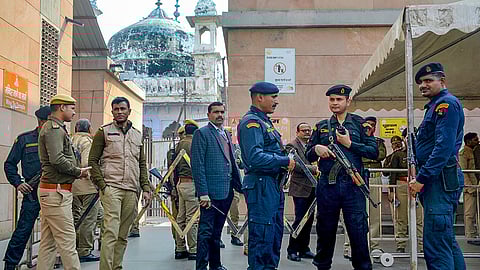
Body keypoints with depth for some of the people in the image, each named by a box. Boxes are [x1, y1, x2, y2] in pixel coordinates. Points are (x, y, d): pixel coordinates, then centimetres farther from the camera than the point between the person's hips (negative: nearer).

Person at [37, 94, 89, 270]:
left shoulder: (55, 128, 21)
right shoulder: (54, 129, -12)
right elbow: (57, 159, -23)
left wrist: (77, 172, 10)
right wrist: (78, 172, -10)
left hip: (48, 191, 11)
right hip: (57, 192, -11)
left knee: (48, 241, 12)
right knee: (66, 240, -7)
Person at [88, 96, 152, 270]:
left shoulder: (137, 135, 18)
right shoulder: (104, 132, 5)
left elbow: (142, 164, 20)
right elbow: (93, 161, 1)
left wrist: (145, 188, 11)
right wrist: (102, 185, -9)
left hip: (131, 191, 5)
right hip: (111, 188, -5)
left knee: (123, 235, 8)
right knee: (111, 232, -14)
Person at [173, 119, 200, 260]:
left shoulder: (179, 144, 14)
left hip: (180, 183, 8)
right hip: (192, 183, -8)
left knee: (181, 217, 10)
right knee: (192, 218, -5)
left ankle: (180, 249, 16)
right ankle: (193, 250, -2)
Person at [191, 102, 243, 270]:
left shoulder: (226, 135, 18)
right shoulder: (202, 133, -5)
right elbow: (197, 165, -12)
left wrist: (240, 185, 13)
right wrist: (203, 193, -18)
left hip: (226, 191, 8)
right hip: (211, 192, -7)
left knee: (217, 231, 16)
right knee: (206, 232, -3)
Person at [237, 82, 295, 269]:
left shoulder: (264, 121, 19)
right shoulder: (251, 122, -14)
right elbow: (255, 158, -26)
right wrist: (285, 161, -17)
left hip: (274, 185, 11)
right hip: (261, 186, -11)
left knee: (275, 233, 17)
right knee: (262, 235, -6)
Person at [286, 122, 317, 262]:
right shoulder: (292, 145, -6)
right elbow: (296, 165, -17)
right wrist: (313, 169, -23)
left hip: (312, 188, 7)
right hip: (300, 189, -7)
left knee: (308, 220, 10)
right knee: (300, 220, -7)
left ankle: (304, 249, 20)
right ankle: (292, 250, 3)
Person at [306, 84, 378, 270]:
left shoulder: (360, 124, 6)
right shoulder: (321, 127, 11)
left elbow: (374, 152, -1)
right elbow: (309, 157, 13)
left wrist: (349, 144, -9)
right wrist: (316, 149, -9)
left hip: (353, 185, -2)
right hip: (327, 185, 2)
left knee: (358, 231, -1)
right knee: (325, 231, 11)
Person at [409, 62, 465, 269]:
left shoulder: (446, 104, -9)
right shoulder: (435, 106, 22)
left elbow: (444, 146, -20)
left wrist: (422, 178, -21)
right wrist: (419, 177, 17)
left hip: (441, 180, -11)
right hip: (436, 180, 11)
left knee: (436, 245, -12)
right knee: (447, 240, 16)